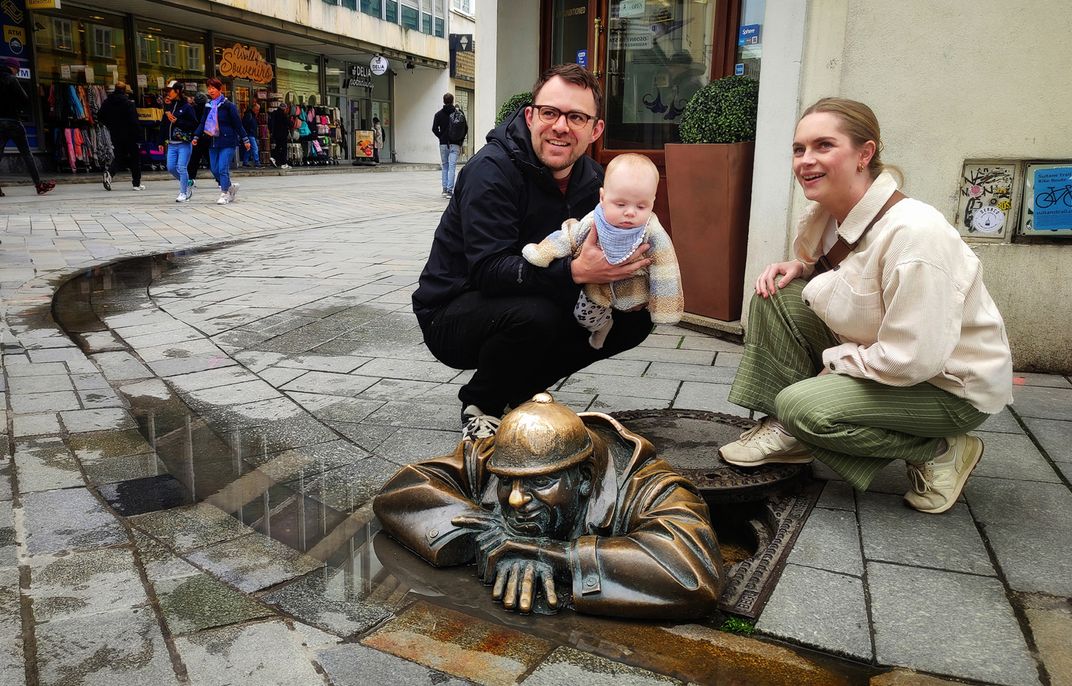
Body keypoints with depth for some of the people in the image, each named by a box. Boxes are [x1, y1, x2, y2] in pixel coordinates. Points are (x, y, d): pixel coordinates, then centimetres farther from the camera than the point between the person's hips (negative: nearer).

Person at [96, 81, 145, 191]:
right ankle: (136, 184, 6)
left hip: (115, 135, 5)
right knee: (135, 157, 6)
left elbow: (100, 116, 8)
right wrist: (138, 134, -12)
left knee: (119, 157, 16)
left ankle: (109, 172, -13)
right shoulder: (128, 103, -12)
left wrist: (110, 125, 21)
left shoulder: (107, 102, 5)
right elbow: (134, 120, -16)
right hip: (129, 135, -5)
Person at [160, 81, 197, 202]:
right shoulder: (168, 106, 13)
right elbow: (163, 125, 17)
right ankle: (187, 186, 23)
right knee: (171, 168, 4)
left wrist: (177, 121, -16)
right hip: (171, 144, 6)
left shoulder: (186, 107, -5)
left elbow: (194, 124, -13)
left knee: (181, 168, -7)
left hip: (184, 143, -6)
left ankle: (183, 193, 3)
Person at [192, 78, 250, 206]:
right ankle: (231, 186, 26)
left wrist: (245, 140, -5)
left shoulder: (228, 105, -6)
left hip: (227, 142, -6)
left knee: (223, 169, -11)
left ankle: (225, 194, -1)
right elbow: (203, 123, 14)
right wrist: (196, 136, 4)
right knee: (215, 170, 7)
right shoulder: (208, 106, 11)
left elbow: (238, 123, -5)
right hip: (213, 142, 6)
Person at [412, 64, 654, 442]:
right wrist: (576, 271, -43)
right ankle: (481, 404, -5)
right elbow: (488, 269, -32)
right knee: (534, 315, -37)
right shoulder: (492, 169, -23)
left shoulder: (592, 179, 0)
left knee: (634, 318, -4)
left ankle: (523, 388, 9)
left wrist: (622, 265, -20)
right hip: (451, 312, -7)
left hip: (531, 305, 7)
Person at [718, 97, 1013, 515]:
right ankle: (785, 431, 1)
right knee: (776, 295, -6)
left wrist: (833, 360, -17)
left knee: (802, 405, -27)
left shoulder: (914, 233, -31)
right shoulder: (827, 215, -5)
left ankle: (940, 452, -4)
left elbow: (913, 359, -32)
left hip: (952, 384, -8)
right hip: (877, 353, 8)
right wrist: (798, 268, -5)